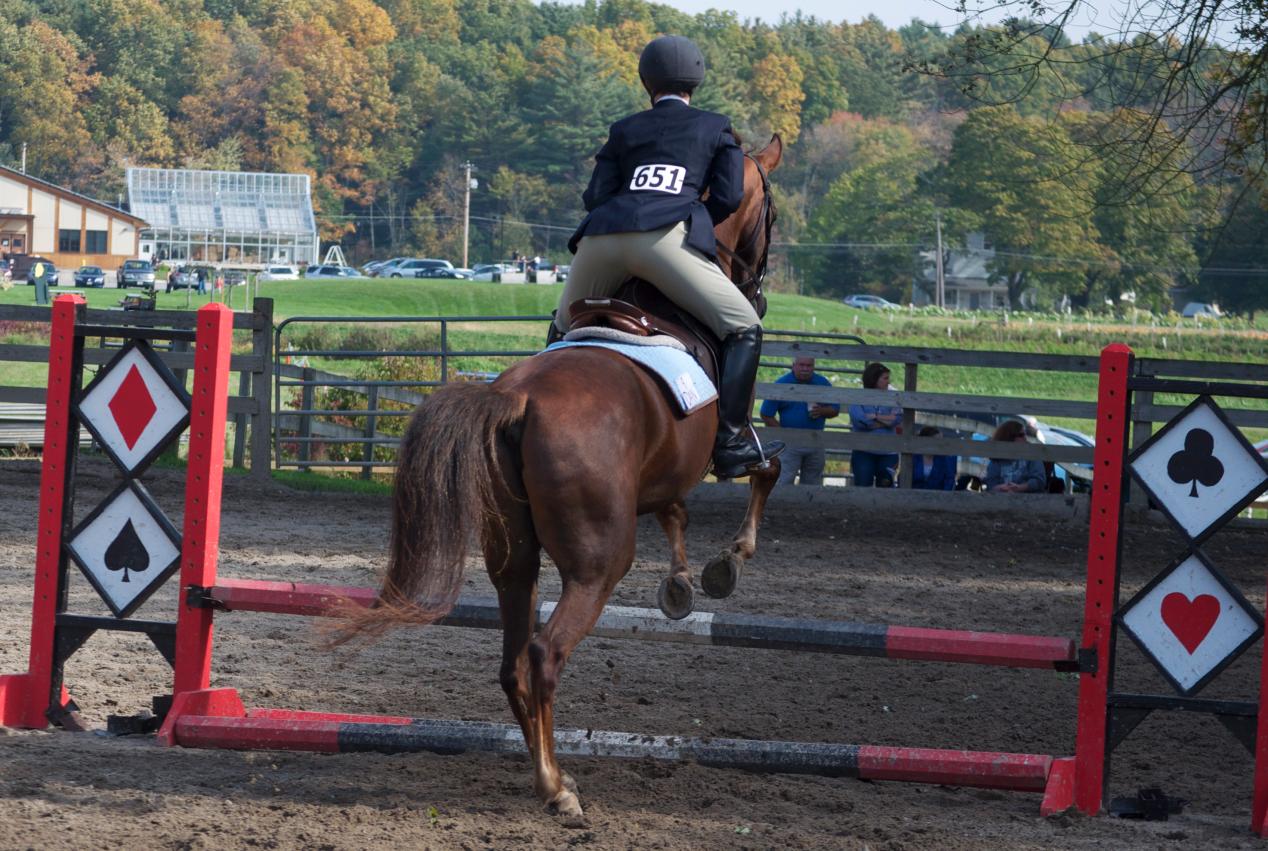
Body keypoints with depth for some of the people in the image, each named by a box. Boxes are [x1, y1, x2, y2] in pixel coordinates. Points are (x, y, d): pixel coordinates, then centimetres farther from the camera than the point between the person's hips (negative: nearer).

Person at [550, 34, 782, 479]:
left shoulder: (624, 130, 25)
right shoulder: (716, 127, 20)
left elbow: (594, 196, 16)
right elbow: (728, 197, 11)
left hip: (602, 237, 4)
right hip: (666, 236, -4)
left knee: (563, 328, 28)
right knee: (743, 328, 1)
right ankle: (731, 441, -11)